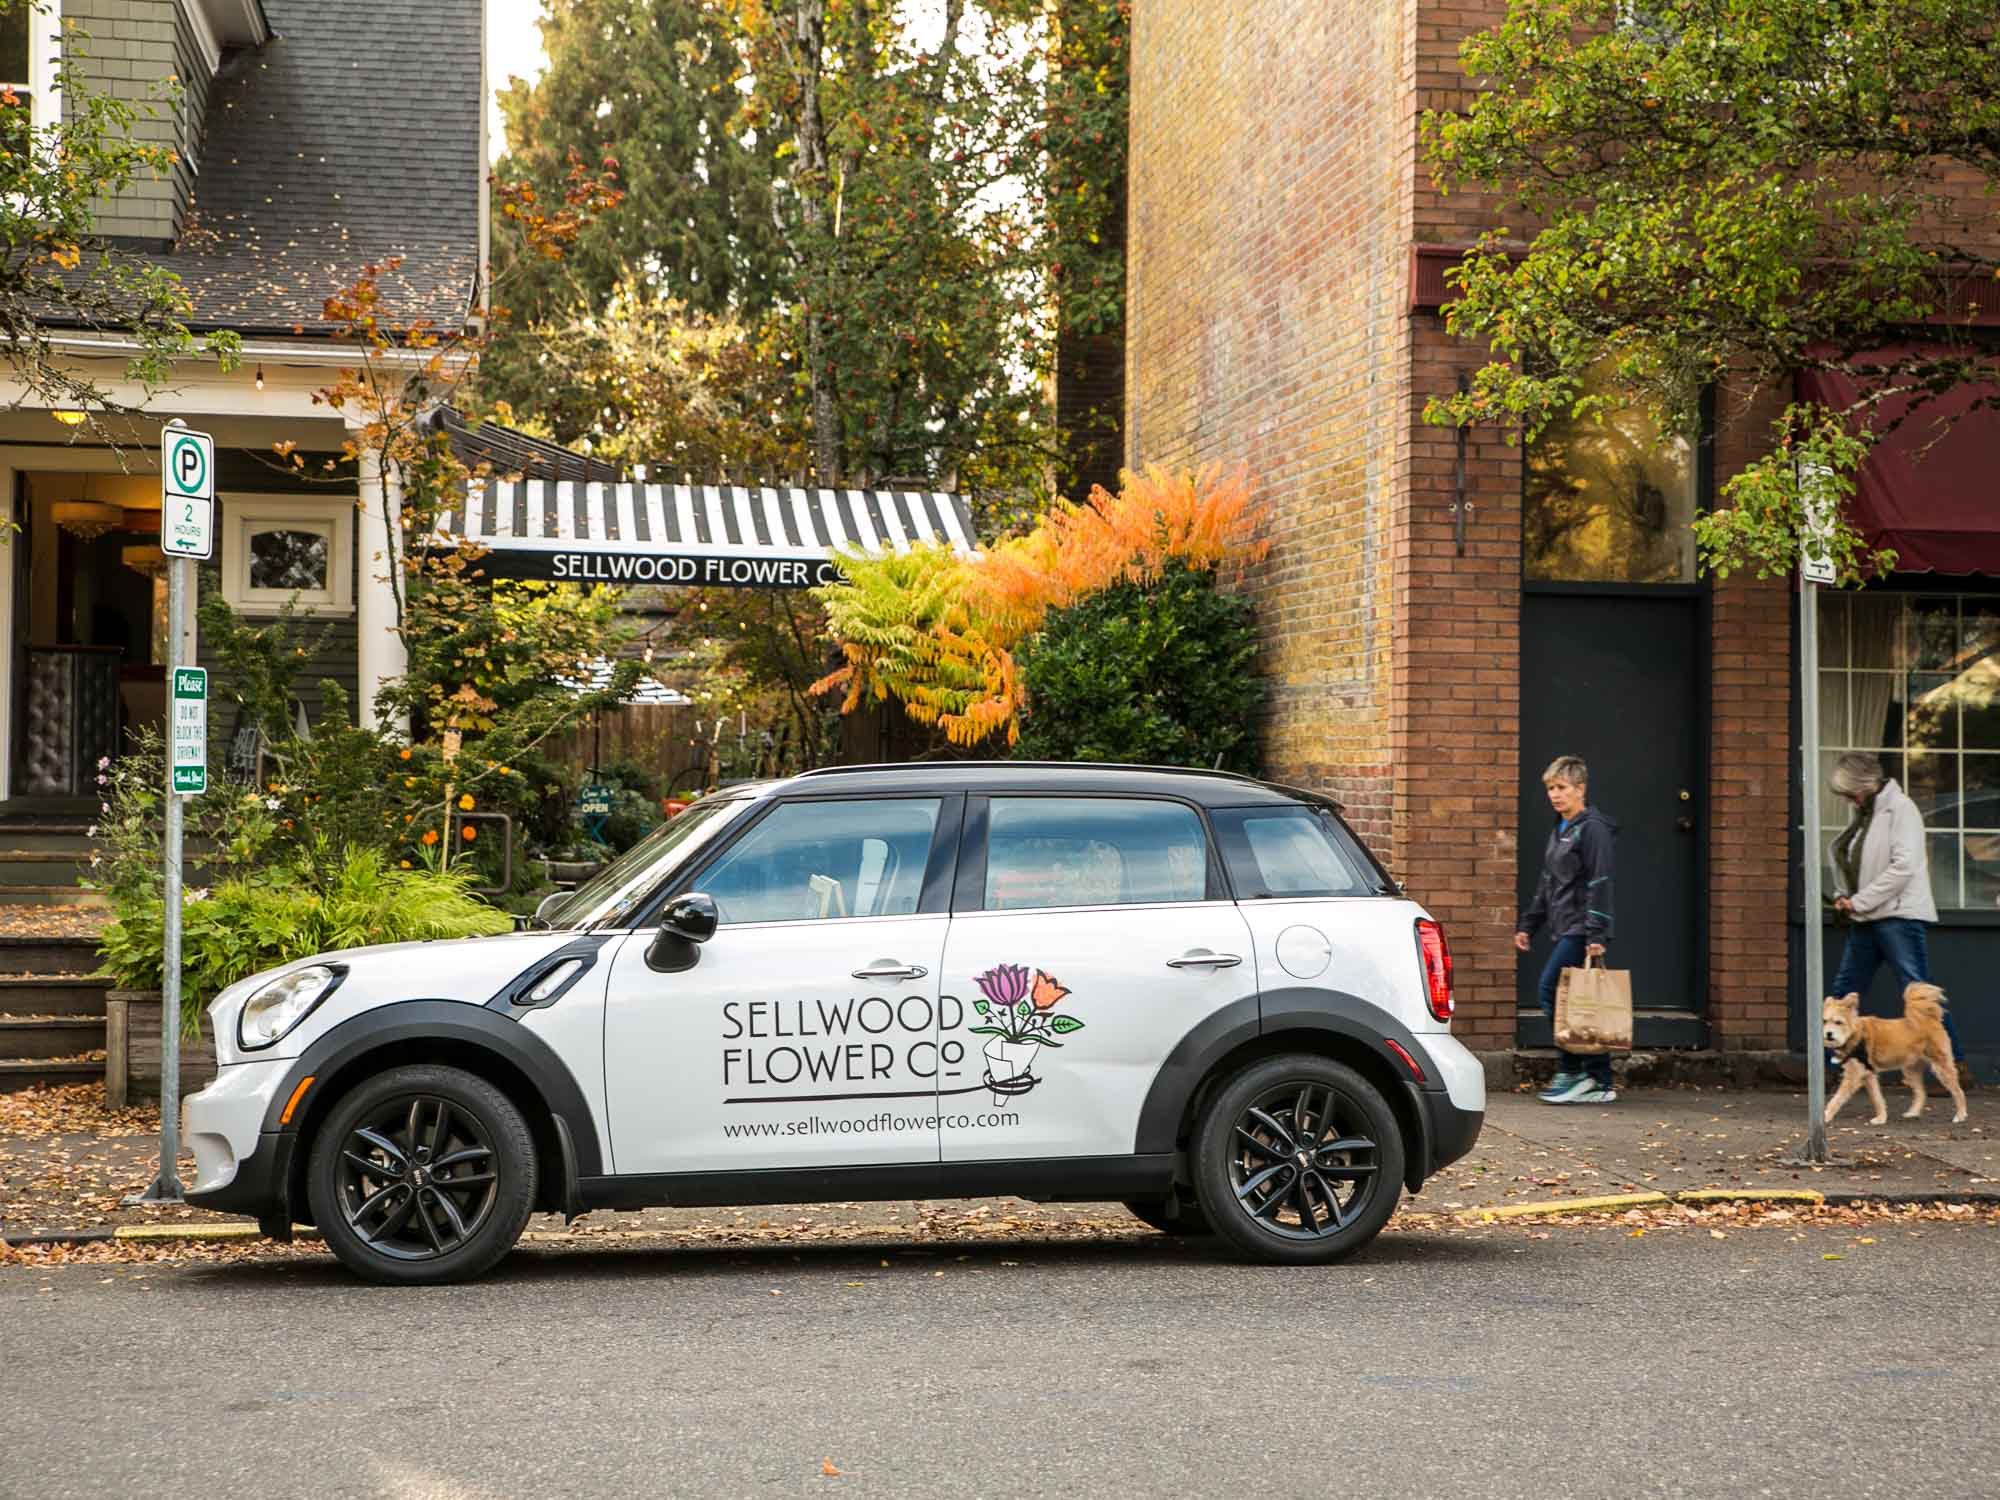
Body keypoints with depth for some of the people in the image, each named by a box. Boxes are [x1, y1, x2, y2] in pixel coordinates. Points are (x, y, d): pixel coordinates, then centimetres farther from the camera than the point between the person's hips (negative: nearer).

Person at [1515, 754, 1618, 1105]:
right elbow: (1546, 885, 26)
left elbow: (1599, 884, -16)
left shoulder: (1593, 828, -9)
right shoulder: (1559, 830, 19)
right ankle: (1601, 1084, 9)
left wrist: (1597, 935, -21)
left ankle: (1573, 1071, -10)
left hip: (1581, 930, -9)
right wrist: (1527, 925, 22)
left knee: (1551, 988, -16)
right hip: (1565, 930, 9)